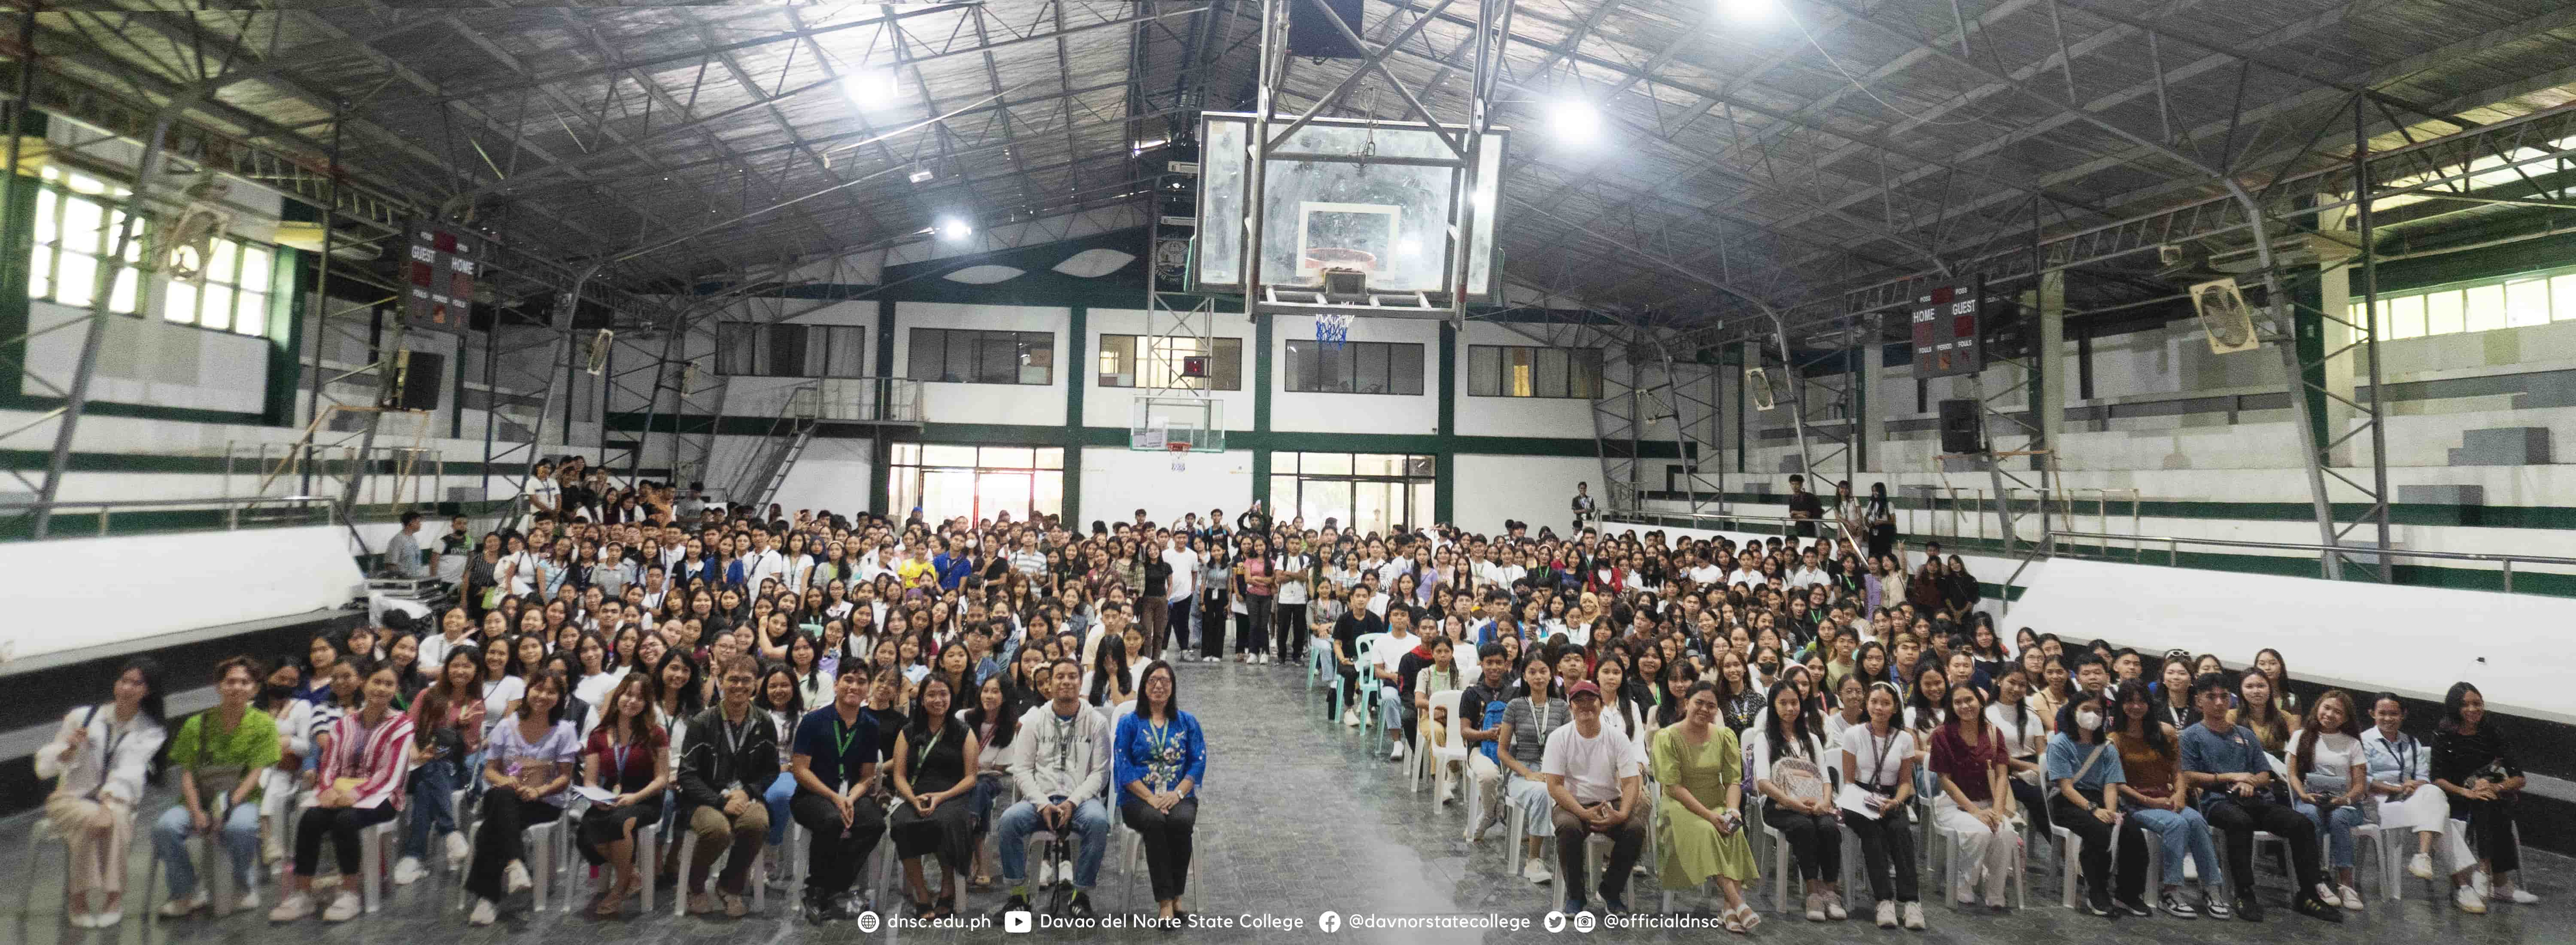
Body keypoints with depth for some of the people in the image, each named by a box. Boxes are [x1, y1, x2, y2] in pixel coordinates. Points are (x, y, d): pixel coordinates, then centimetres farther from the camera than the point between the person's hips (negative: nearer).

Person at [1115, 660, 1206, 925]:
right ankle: (1165, 902, -29)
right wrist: (1150, 797, -15)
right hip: (1138, 798, -1)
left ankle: (1176, 897, -21)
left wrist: (1177, 794, -13)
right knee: (1155, 822, -34)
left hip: (1179, 796, 1)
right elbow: (1123, 766, -1)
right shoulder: (1129, 722, 9)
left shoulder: (1187, 722, 13)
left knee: (1181, 821, -32)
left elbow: (1198, 762, 4)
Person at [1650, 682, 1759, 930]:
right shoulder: (1667, 737, -8)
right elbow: (1673, 786, -13)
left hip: (1717, 805, 3)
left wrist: (1732, 810, -17)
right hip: (1681, 807, -3)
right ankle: (1738, 904, -36)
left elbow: (1733, 780, 3)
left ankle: (1730, 908, -32)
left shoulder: (1725, 736, 6)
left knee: (1734, 832, -28)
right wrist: (1708, 815, -22)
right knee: (1705, 833, -33)